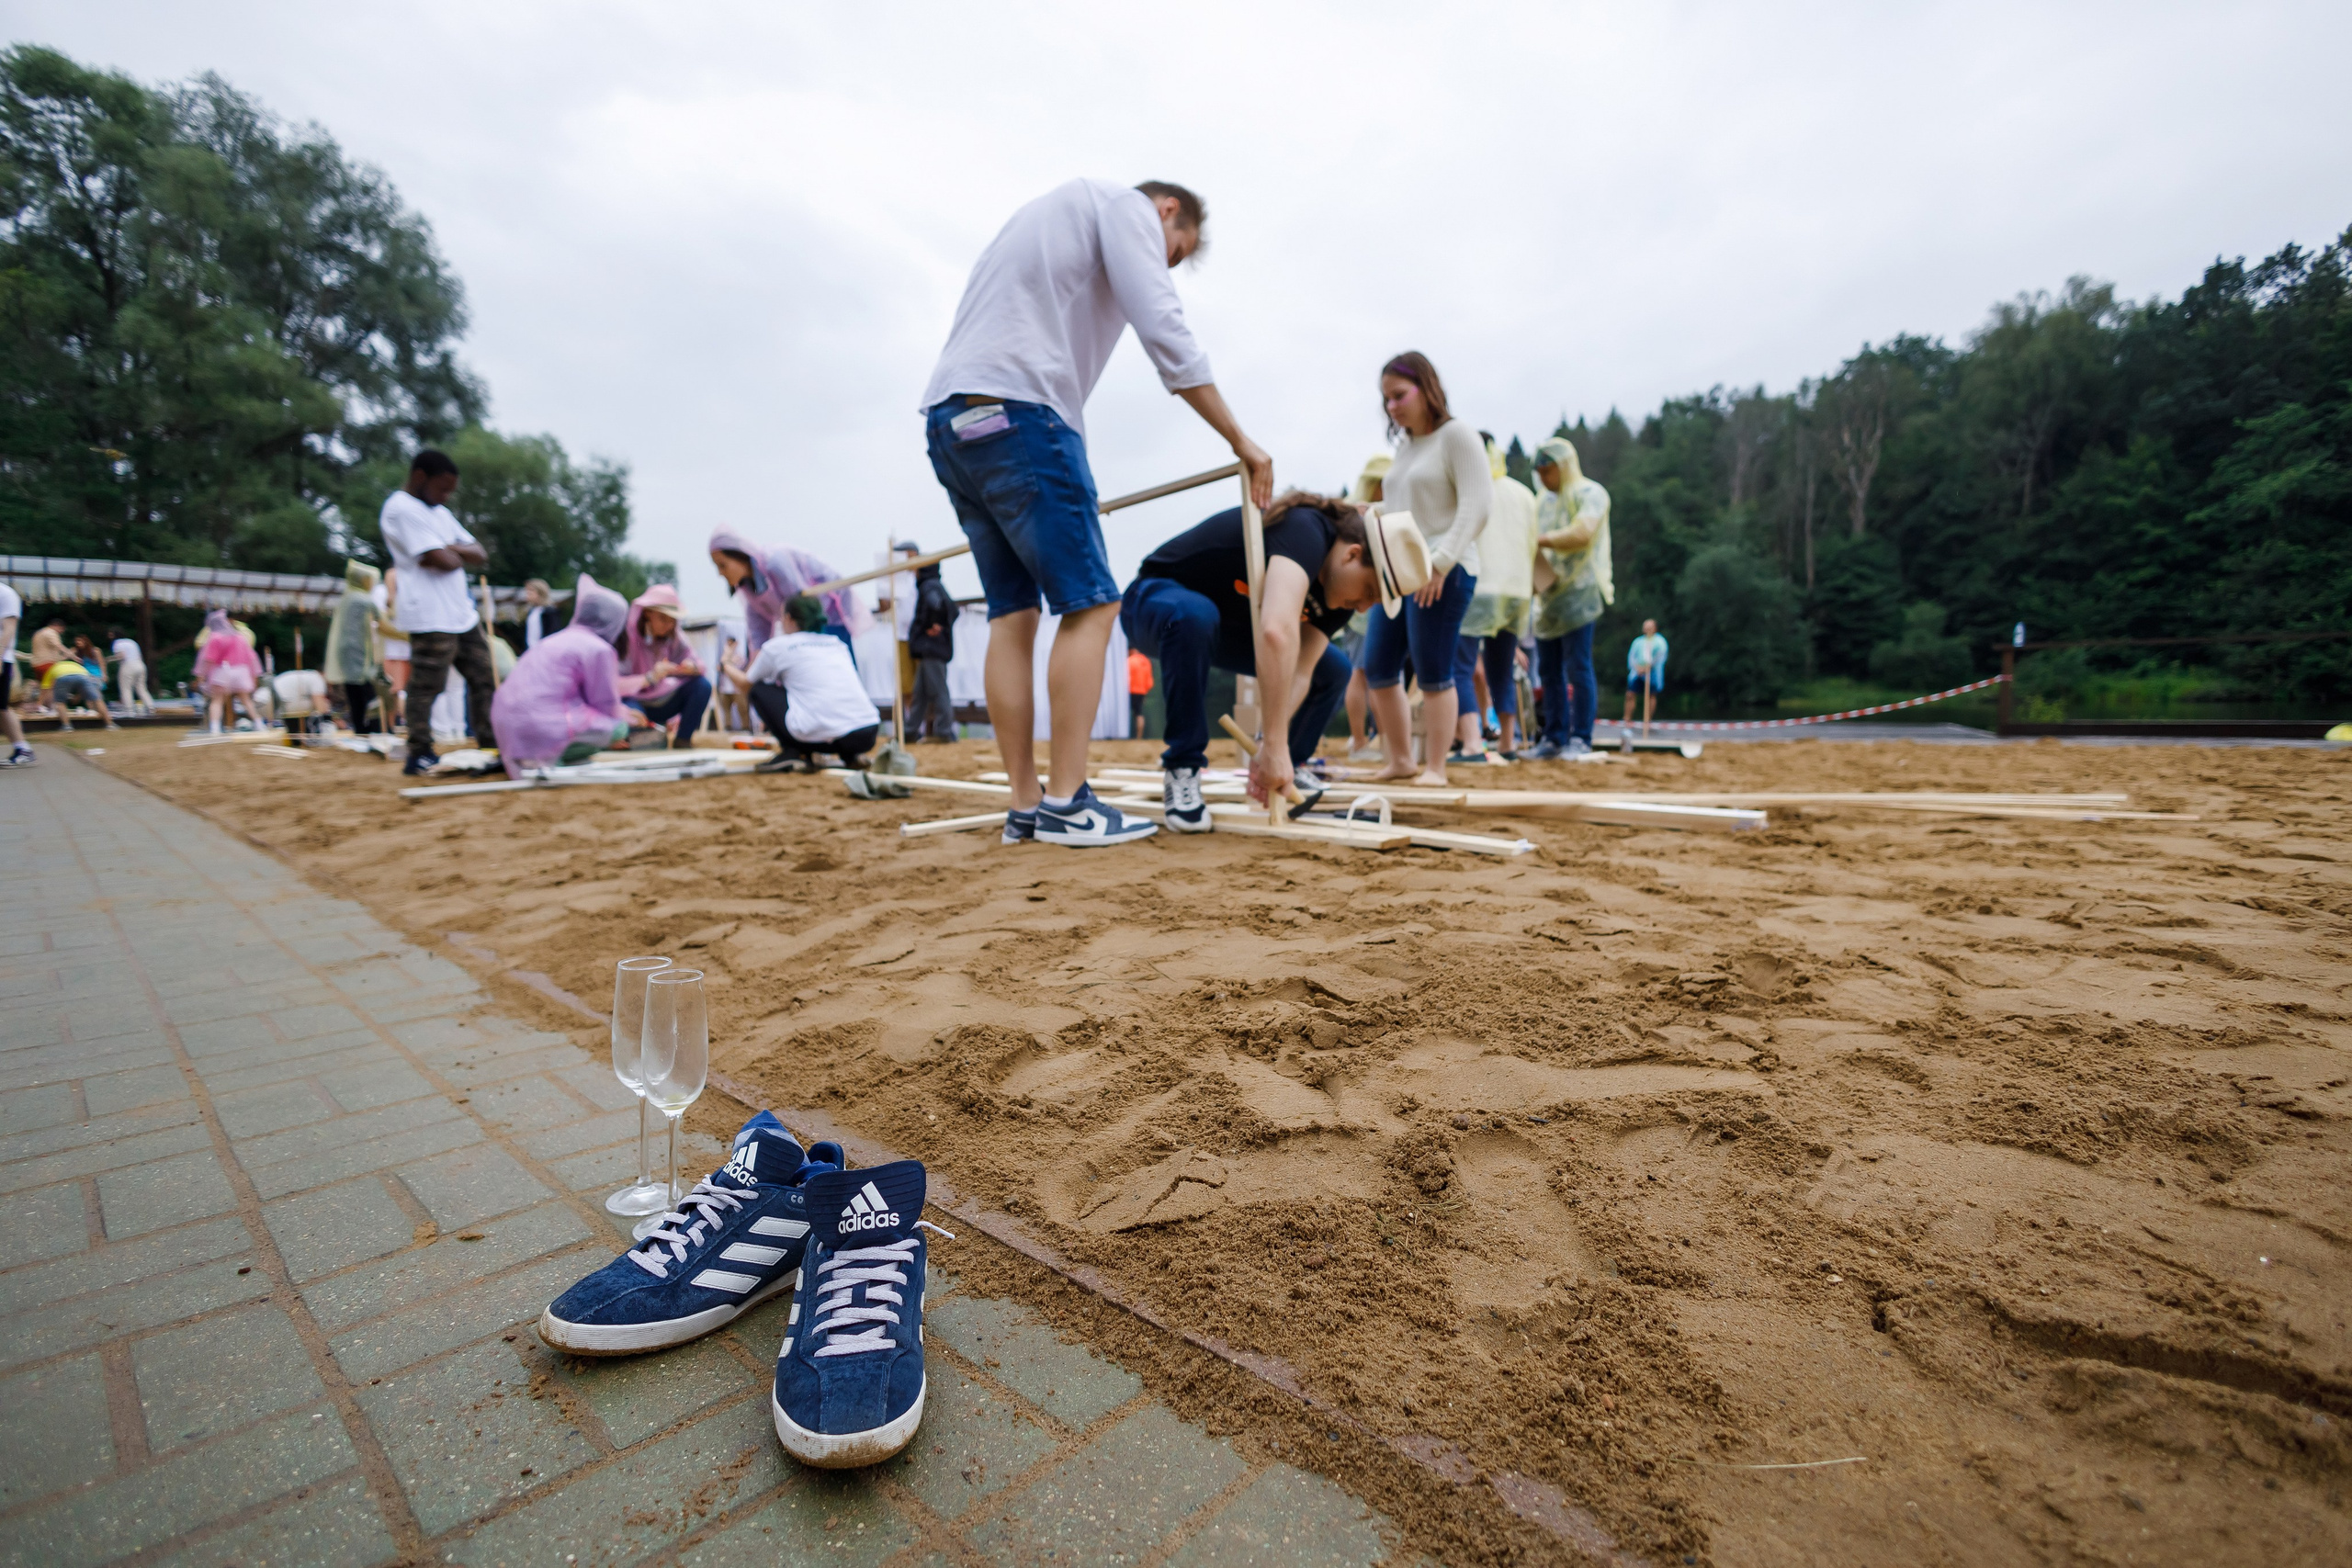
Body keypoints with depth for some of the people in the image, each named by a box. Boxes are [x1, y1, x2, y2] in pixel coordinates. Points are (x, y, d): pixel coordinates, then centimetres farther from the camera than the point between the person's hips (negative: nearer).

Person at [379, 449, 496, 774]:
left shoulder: (440, 512, 20)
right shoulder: (401, 508, -9)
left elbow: (479, 554, 13)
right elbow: (443, 562, -18)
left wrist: (451, 549, -5)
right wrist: (460, 555, 3)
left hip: (462, 613, 9)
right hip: (430, 617, -9)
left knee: (483, 677, 10)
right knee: (426, 686, -5)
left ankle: (490, 743, 15)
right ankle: (418, 755, 2)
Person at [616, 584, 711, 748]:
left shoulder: (672, 638, -1)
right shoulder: (626, 637, -18)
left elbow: (698, 663, 0)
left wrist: (693, 666, -24)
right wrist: (650, 678, -38)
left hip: (658, 704, 6)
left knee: (702, 684, -14)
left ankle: (682, 742, -11)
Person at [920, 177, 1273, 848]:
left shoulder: (1051, 211, 35)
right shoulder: (1126, 205, 9)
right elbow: (1164, 333, -6)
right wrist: (1243, 444, -3)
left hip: (949, 419, 9)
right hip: (1016, 414, -9)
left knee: (1011, 610, 5)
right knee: (1090, 603, -9)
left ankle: (1024, 806, 4)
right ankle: (1066, 803, -11)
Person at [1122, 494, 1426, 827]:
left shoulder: (1340, 591, -6)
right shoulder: (1305, 530, -33)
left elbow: (1299, 672, -14)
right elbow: (1276, 631, -49)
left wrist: (1271, 750, -30)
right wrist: (1274, 745, -48)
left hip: (1226, 627, 8)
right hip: (1158, 602, -7)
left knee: (1332, 668, 0)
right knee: (1196, 615, -42)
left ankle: (1284, 777, 11)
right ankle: (1181, 772, -26)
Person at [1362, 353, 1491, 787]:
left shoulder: (1456, 434, -3)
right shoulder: (1404, 444, 20)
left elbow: (1478, 503, -13)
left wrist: (1441, 562, -20)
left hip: (1443, 573, -8)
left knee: (1433, 673, -6)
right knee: (1378, 668, 6)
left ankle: (1435, 769, 3)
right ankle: (1399, 760, 17)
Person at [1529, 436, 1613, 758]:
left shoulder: (1590, 494, -1)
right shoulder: (1545, 502, 21)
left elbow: (1582, 533, -17)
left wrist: (1540, 538, -11)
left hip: (1578, 593, -7)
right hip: (1547, 595, 7)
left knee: (1578, 669, -8)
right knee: (1550, 671, 5)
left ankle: (1581, 739, -4)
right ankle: (1555, 738, 9)